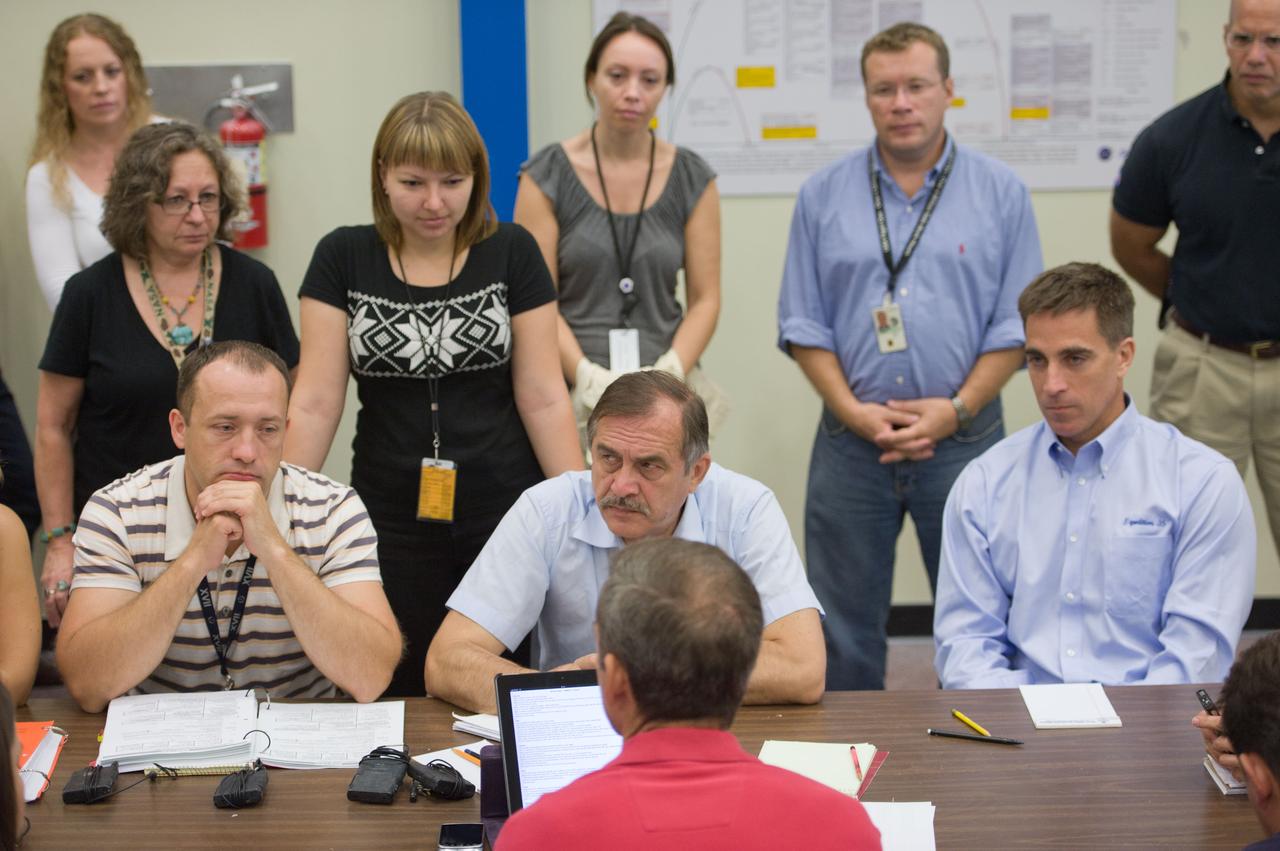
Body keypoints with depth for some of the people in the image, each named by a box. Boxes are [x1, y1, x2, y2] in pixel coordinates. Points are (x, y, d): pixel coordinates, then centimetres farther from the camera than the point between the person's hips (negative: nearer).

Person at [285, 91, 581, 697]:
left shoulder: (511, 253, -1)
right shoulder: (343, 259, 0)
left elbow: (543, 397, -2)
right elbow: (315, 402, -3)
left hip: (505, 512, 0)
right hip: (392, 524, 1)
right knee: (404, 694, 5)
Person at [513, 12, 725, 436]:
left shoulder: (692, 180, 6)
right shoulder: (546, 176, 1)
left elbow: (704, 299, 4)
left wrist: (669, 374, -12)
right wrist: (591, 379, -16)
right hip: (573, 396, -1)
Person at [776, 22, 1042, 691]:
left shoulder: (1000, 193, 3)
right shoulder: (823, 196, 6)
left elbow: (1016, 325, 1)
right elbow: (803, 324, 5)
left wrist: (954, 410, -10)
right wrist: (853, 410, -8)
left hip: (963, 437, -1)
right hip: (851, 440, 1)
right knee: (843, 630, 6)